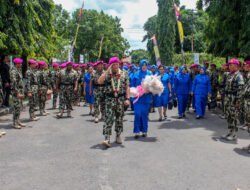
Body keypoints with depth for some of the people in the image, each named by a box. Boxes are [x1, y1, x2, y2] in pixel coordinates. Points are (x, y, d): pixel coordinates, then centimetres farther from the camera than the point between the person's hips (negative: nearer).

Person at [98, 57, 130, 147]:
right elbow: (99, 81, -15)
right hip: (110, 99, -1)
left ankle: (118, 136, 25)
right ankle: (107, 139, -10)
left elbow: (127, 87, 4)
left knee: (119, 118, 10)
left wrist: (127, 98, -6)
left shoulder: (124, 74, 6)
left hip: (121, 99, 2)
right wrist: (107, 71, -13)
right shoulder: (106, 74, 3)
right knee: (109, 119, -9)